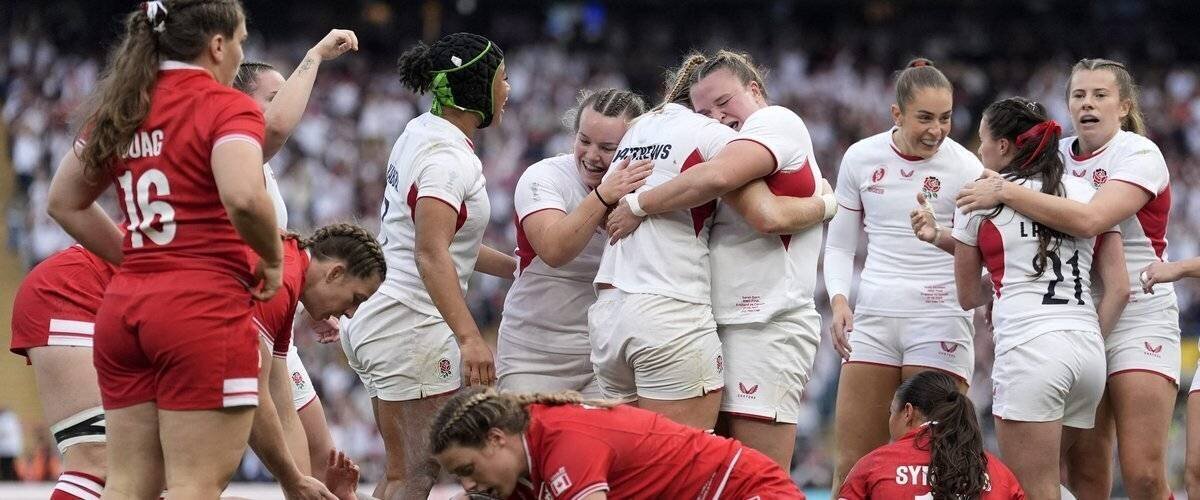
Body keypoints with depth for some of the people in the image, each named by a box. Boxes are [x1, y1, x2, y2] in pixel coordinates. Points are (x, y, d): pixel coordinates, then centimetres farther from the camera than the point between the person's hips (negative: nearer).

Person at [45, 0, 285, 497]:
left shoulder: (118, 108, 14)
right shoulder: (227, 107, -7)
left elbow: (65, 203, 23)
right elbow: (243, 196, -25)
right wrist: (272, 259, -7)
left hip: (122, 307, 7)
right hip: (202, 307, -7)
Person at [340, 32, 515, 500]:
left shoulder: (422, 132, 12)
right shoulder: (448, 158, -17)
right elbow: (430, 255, -28)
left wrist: (519, 268, 23)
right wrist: (469, 336, -35)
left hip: (383, 321, 10)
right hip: (413, 325, -10)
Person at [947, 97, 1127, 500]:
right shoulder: (1086, 192, 15)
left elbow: (967, 296, 15)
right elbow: (1118, 288, 9)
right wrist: (1089, 343, 14)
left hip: (1029, 348, -6)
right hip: (1090, 349, 6)